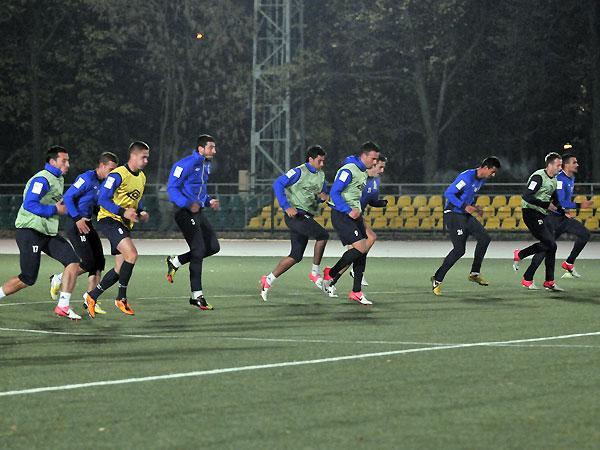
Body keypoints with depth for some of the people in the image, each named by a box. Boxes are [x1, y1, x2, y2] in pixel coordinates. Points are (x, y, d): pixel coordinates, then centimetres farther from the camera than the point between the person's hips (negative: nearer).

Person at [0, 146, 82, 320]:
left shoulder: (59, 180, 16)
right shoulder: (42, 179, -16)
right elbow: (29, 205, -25)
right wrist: (56, 210, -20)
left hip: (48, 233, 9)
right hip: (30, 232, -9)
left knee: (73, 261, -7)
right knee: (28, 278, -7)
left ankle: (63, 306, -5)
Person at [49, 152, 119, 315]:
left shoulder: (103, 183, 14)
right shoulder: (87, 178, -13)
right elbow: (68, 197, -17)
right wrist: (78, 219, -21)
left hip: (87, 225, 9)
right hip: (77, 226, -9)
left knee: (98, 262, 3)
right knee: (87, 263, -13)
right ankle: (57, 279, 8)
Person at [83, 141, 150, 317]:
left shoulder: (142, 177, 13)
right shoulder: (118, 175, -15)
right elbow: (102, 199, -17)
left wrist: (141, 213, 5)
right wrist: (123, 212, -27)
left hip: (125, 224, 9)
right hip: (109, 219, -9)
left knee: (120, 269, 7)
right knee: (132, 254, -27)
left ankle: (91, 296, 22)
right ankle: (121, 298, -15)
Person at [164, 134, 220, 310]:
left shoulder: (206, 165, 15)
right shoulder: (186, 164, -14)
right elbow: (172, 188, -17)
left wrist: (209, 201, 8)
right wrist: (188, 204, -30)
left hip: (198, 212, 9)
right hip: (185, 212, -9)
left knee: (213, 247, 5)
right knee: (199, 250, -10)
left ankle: (175, 262, 17)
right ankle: (197, 296, -4)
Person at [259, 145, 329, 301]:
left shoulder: (321, 175, 16)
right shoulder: (299, 172, -8)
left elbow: (323, 191, 29)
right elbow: (278, 184, -13)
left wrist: (323, 196, 2)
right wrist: (287, 207, -20)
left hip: (306, 217, 9)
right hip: (295, 214, -9)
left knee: (296, 256, 6)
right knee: (323, 235, -22)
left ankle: (268, 280, 12)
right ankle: (315, 273, -11)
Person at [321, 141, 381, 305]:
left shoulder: (363, 172, 15)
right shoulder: (348, 170, -15)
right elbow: (334, 193, -19)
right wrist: (349, 211, -22)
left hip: (354, 214, 9)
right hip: (341, 216, -9)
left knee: (361, 252, 3)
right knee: (360, 247, -18)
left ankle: (356, 292, 7)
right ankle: (331, 274, -2)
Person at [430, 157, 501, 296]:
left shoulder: (481, 180, 9)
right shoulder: (467, 177, -20)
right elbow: (448, 193, -22)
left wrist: (474, 206, 6)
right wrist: (465, 206, -24)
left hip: (466, 215, 9)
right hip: (453, 215, -9)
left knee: (484, 238, 2)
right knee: (459, 250, -13)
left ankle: (474, 273, 12)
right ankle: (437, 279, -3)